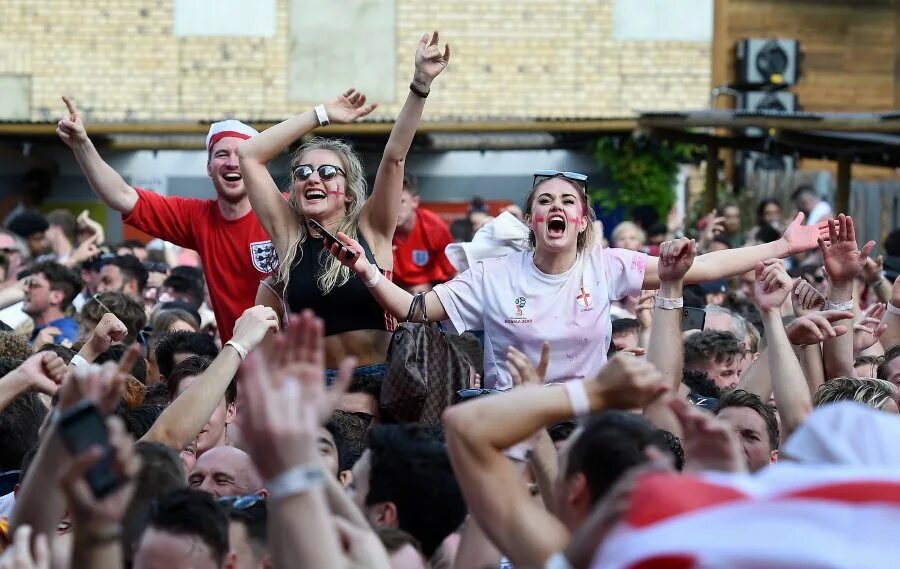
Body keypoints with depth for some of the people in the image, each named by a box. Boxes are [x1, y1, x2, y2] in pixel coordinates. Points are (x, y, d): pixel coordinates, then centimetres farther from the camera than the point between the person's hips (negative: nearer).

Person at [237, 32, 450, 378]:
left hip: (378, 377, -1)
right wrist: (322, 115, 3)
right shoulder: (289, 235, 6)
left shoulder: (370, 230, 3)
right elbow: (249, 155, 3)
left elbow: (394, 157, -6)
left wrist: (421, 84, -15)